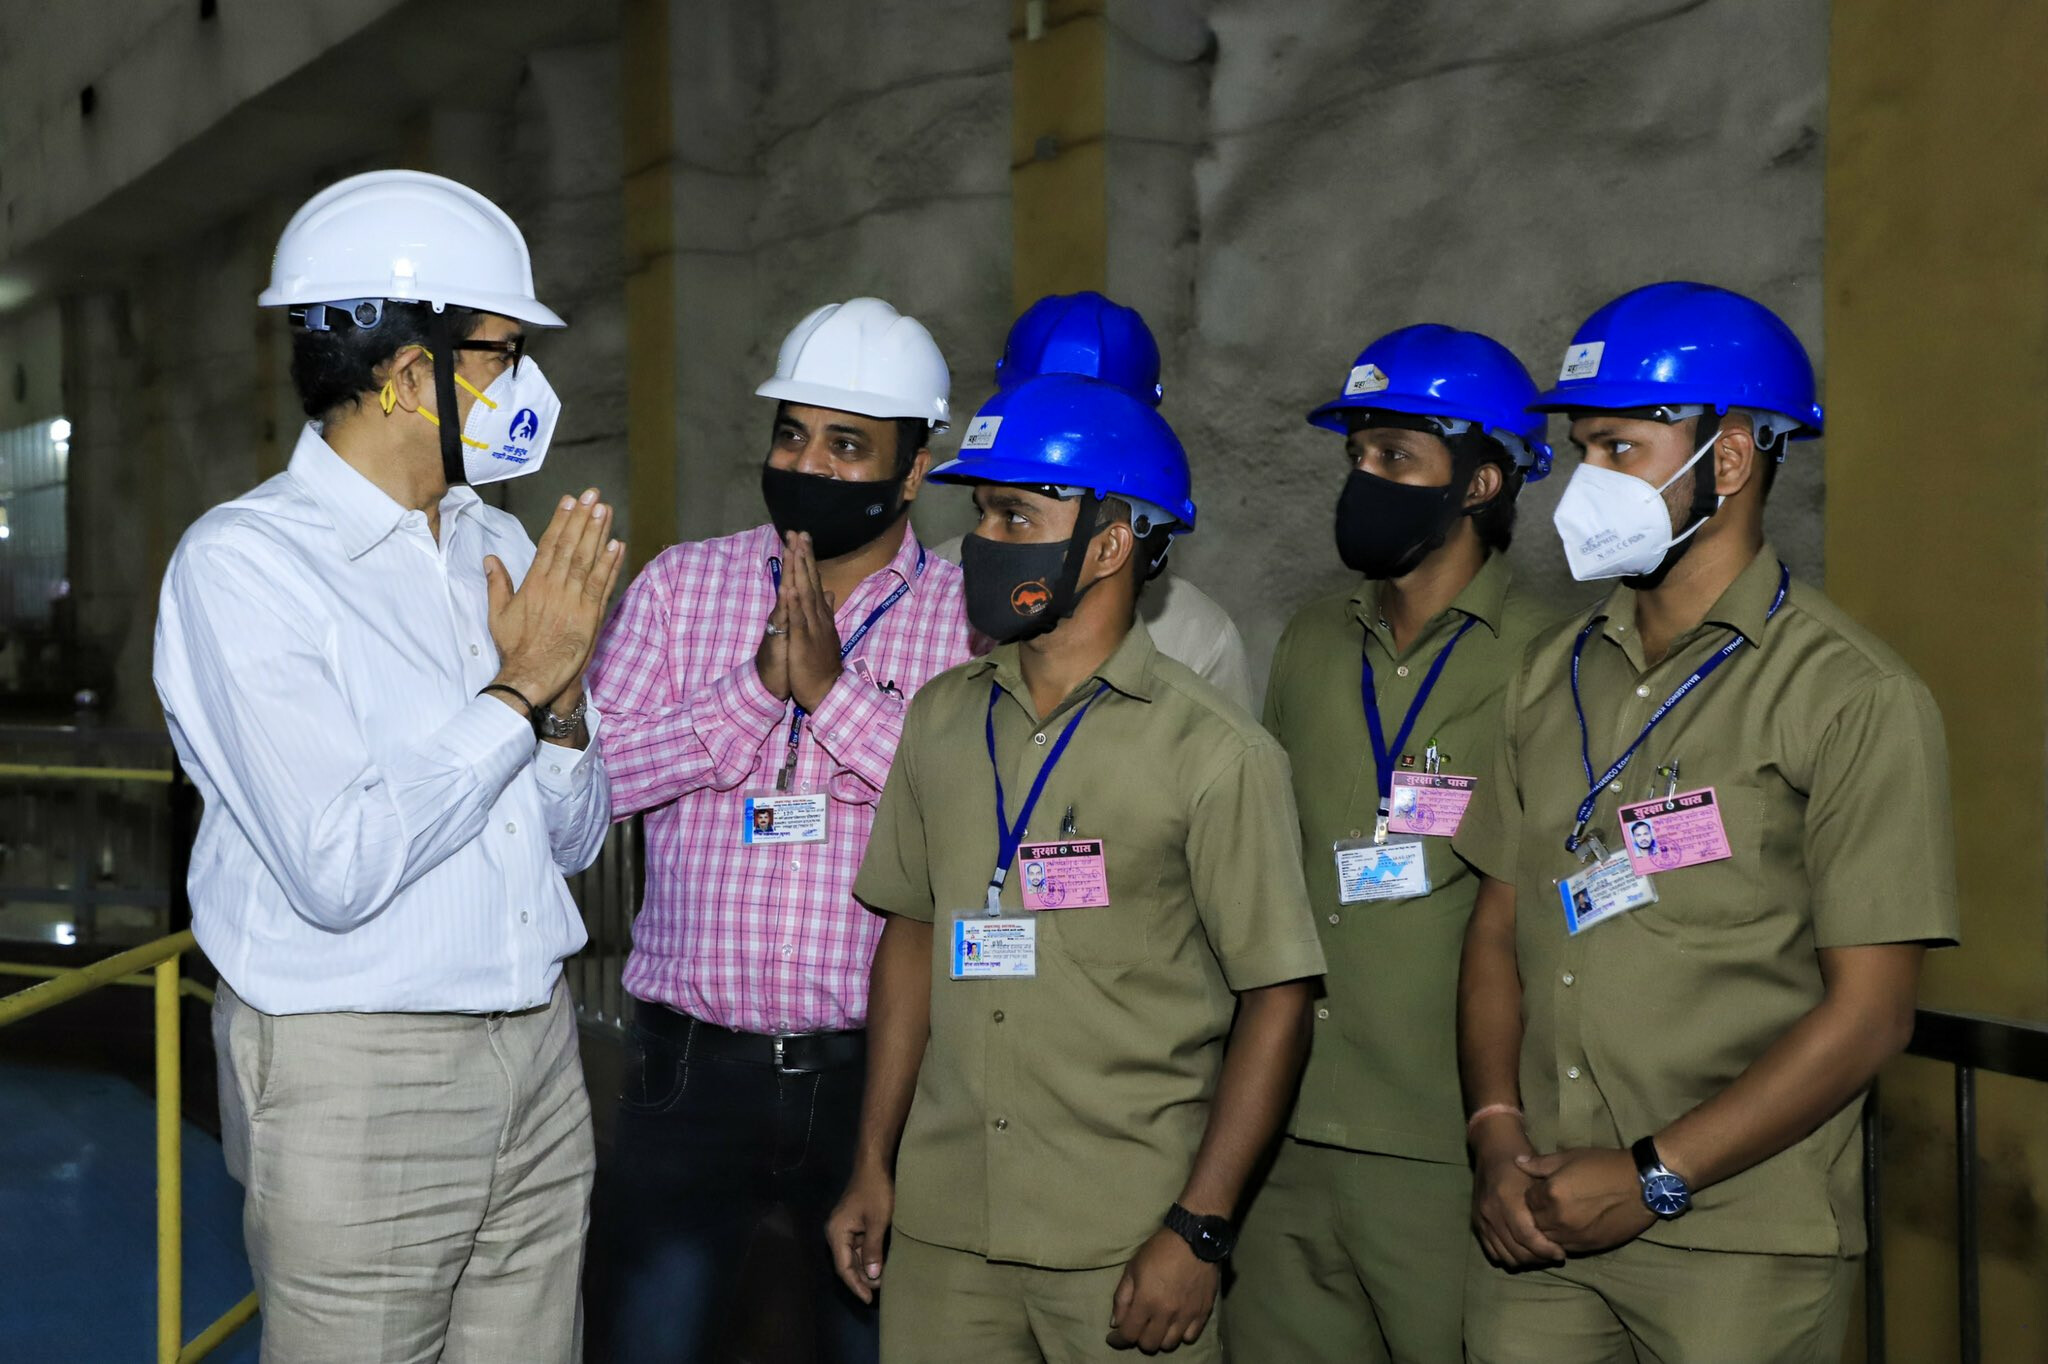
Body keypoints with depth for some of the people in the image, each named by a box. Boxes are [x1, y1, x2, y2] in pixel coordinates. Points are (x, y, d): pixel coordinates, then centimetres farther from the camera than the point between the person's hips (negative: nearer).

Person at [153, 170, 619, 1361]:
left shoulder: (499, 545, 9)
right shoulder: (245, 561, -12)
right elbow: (339, 872, -22)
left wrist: (563, 698, -8)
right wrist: (517, 690, -15)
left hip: (536, 1047, 6)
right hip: (357, 1077, -6)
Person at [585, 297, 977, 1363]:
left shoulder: (972, 618, 0)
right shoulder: (681, 584, 5)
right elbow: (593, 771, -5)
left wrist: (834, 689, -18)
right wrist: (758, 687, -16)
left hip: (878, 1067, -1)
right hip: (693, 1063, 1)